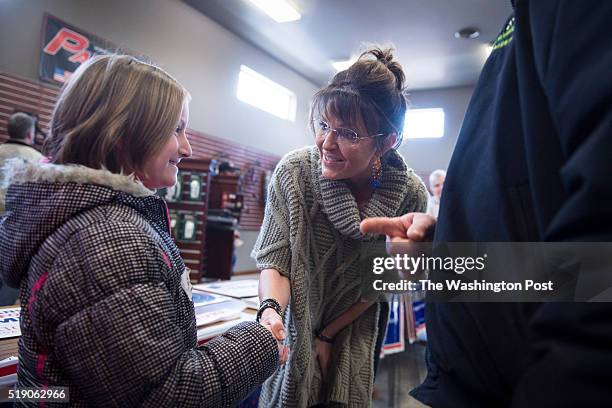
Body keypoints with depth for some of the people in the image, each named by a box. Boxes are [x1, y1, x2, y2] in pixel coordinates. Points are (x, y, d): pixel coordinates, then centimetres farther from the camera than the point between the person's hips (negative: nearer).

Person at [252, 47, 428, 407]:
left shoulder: (410, 195, -21)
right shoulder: (294, 171, -24)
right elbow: (274, 259, -17)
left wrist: (328, 335, -6)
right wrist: (271, 309, -37)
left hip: (356, 333, 1)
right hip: (294, 325, 0)